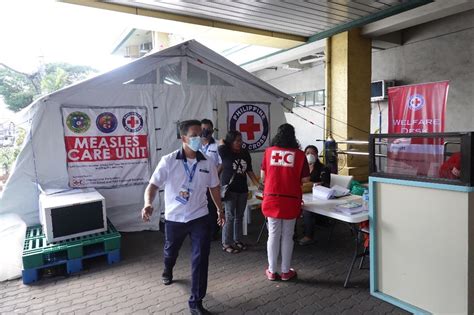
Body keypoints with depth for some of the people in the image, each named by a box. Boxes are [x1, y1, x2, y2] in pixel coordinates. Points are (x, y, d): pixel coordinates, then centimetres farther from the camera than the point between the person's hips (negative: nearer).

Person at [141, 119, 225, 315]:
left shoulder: (207, 163, -5)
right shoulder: (168, 161, -14)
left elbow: (214, 187, 9)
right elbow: (153, 185, -16)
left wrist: (219, 209, 17)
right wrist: (148, 204, -35)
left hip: (199, 218, 1)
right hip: (174, 218, 0)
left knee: (200, 259, -3)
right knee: (171, 251, 25)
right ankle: (168, 271, 61)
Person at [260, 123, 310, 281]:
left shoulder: (268, 151, -1)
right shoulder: (299, 154, -5)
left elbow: (263, 176, 4)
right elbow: (305, 179, -3)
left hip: (271, 199, 1)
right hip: (291, 200, -1)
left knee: (273, 235, 12)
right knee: (287, 236, 11)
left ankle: (272, 271, 22)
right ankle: (286, 271, 23)